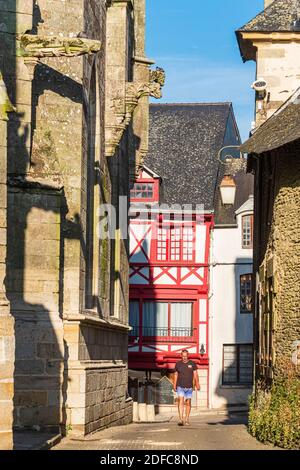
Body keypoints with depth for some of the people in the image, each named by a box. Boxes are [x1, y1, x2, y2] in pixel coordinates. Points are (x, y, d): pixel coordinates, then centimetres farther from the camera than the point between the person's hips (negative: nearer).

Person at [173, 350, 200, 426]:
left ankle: (187, 420, 18)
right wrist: (174, 385, 10)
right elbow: (176, 375, 12)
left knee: (188, 403, 7)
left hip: (189, 387, 1)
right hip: (180, 387, -1)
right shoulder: (178, 364, 6)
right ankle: (181, 419, -21)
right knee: (181, 402, -15)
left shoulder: (192, 364, 4)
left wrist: (197, 384, -11)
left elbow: (195, 375, 1)